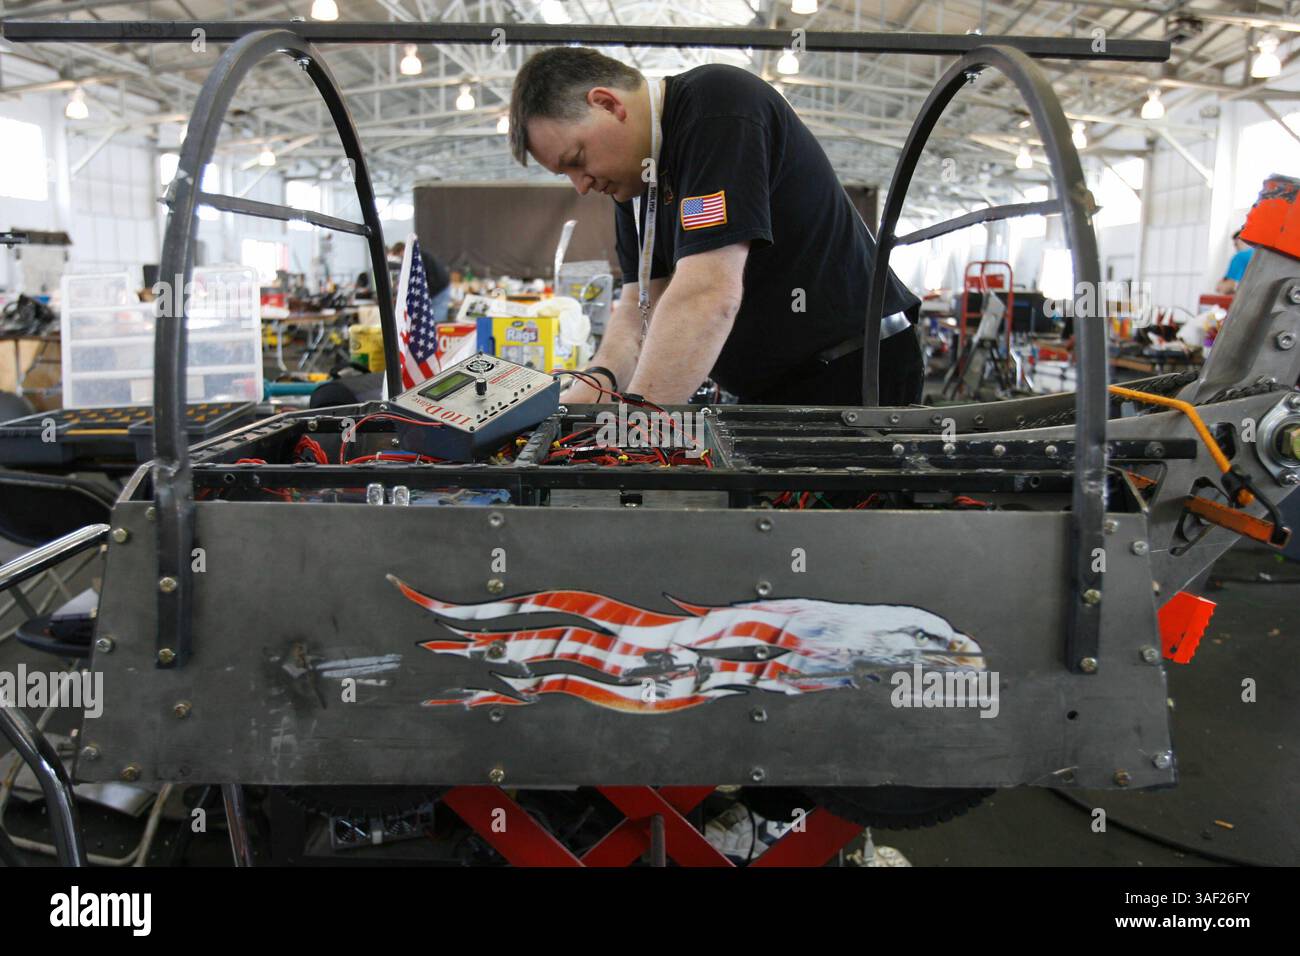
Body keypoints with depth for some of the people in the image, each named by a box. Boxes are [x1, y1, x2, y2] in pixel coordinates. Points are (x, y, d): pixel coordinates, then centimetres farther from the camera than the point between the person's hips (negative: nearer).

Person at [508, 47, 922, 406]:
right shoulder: (637, 173, 7)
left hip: (850, 370, -8)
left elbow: (709, 296, -32)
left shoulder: (717, 108, -22)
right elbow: (642, 301, 4)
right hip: (773, 384, 9)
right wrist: (600, 381, -17)